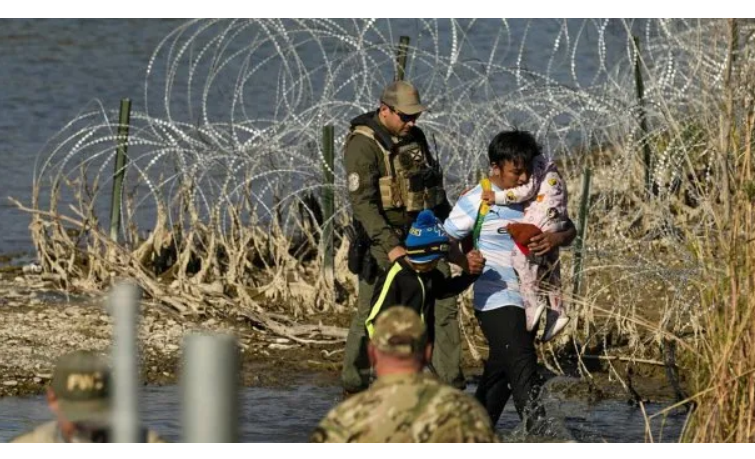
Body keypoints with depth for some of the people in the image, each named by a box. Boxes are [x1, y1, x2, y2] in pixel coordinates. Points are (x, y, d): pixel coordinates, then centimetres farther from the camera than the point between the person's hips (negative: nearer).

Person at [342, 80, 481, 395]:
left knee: (444, 306, 0)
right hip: (384, 238, -7)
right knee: (371, 315, -1)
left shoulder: (415, 138, 12)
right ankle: (353, 388, 11)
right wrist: (390, 246, -29)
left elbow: (436, 189, 24)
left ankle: (452, 387, 2)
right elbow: (363, 202, -21)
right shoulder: (363, 145, -13)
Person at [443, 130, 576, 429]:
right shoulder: (476, 202, -9)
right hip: (496, 300, -6)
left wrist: (557, 238, -15)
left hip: (530, 300, 6)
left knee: (501, 372, 16)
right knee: (524, 370, -16)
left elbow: (570, 230, 9)